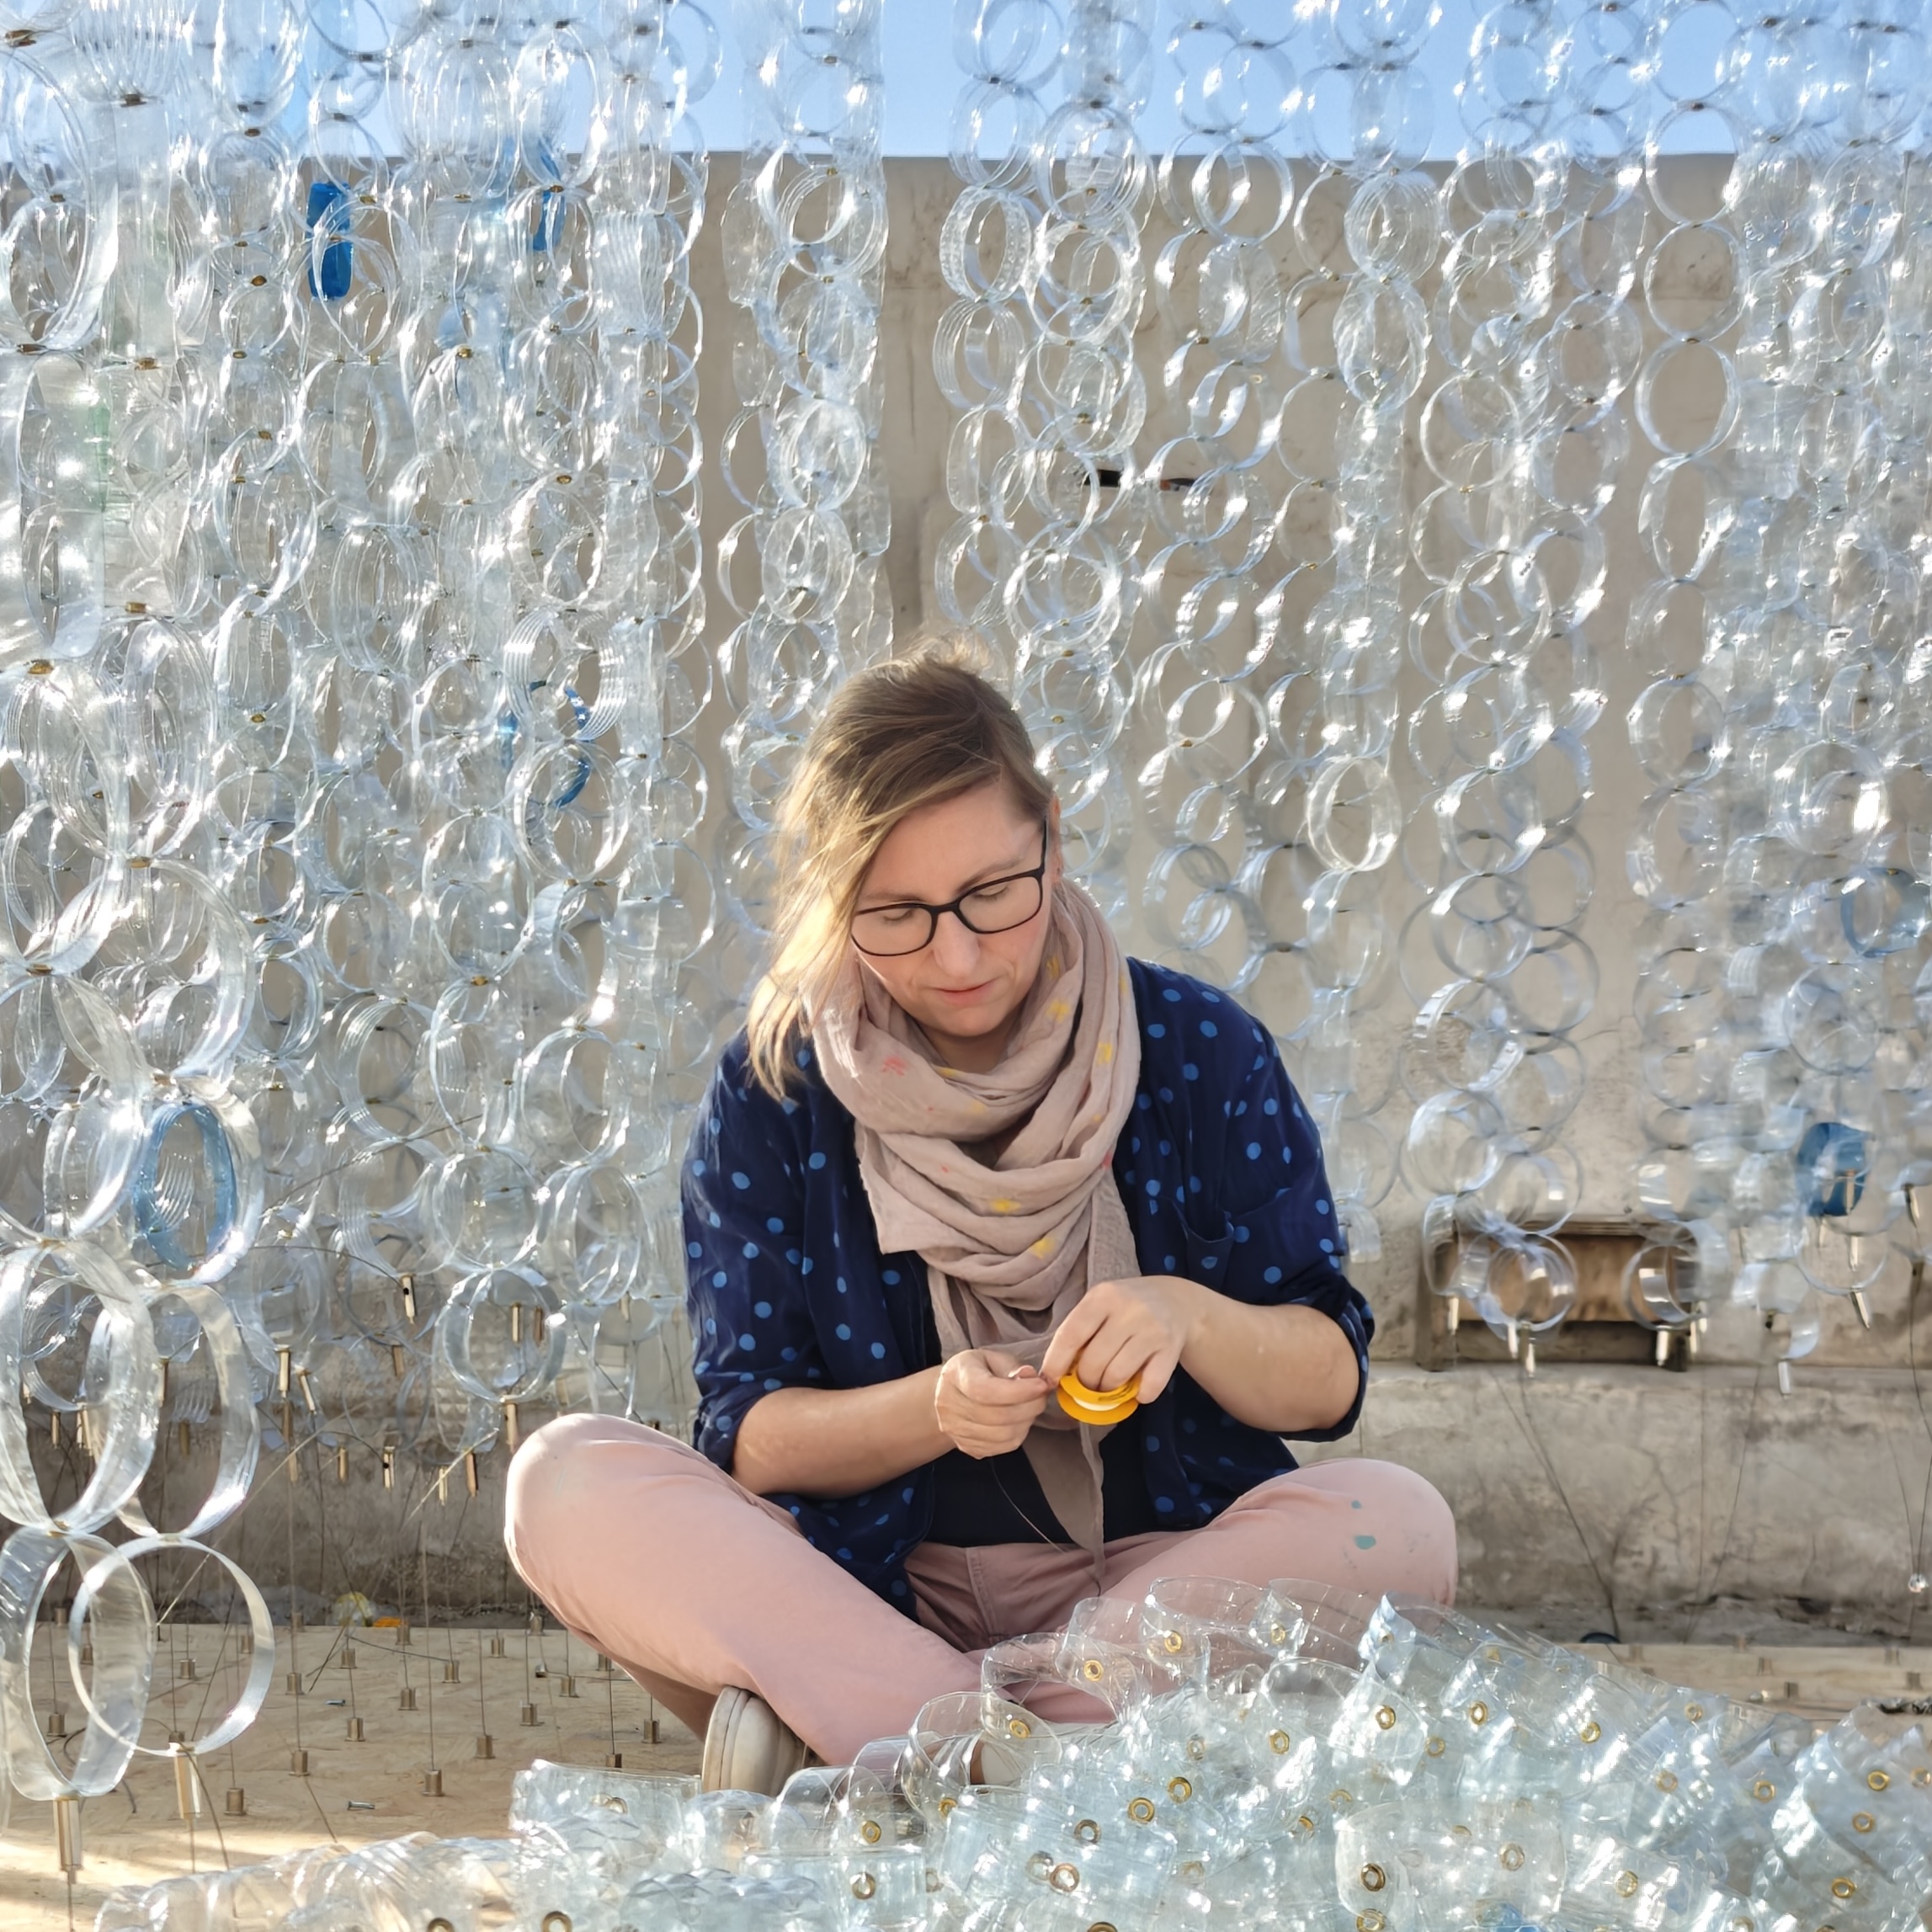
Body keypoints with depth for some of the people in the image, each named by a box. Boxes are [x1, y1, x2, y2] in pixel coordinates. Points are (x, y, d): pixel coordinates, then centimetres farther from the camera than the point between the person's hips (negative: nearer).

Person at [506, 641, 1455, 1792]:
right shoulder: (775, 1090, -2)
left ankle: (837, 1740, -28)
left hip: (1159, 1571, 1)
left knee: (1397, 1525, -30)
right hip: (873, 1587, 0)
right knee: (567, 1484, -23)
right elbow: (750, 1430, -3)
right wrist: (932, 1413, -23)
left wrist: (1190, 1317, -22)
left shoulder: (1196, 1050, -2)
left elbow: (1331, 1381, -1)